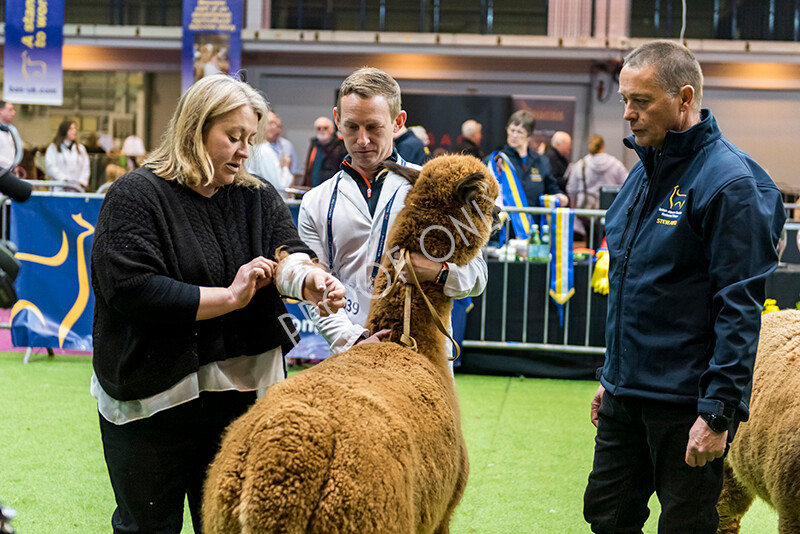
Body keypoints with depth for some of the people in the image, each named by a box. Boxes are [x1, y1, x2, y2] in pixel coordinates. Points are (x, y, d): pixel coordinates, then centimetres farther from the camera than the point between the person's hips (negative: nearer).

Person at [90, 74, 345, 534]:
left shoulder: (259, 198, 10)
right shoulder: (136, 196, -9)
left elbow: (286, 252, -8)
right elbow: (132, 289, -20)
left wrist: (309, 278, -33)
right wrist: (230, 297, -19)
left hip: (241, 393, 5)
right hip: (155, 399, -4)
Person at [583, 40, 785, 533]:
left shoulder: (728, 181, -16)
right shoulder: (646, 170, 11)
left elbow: (740, 308, -19)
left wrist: (719, 412, -22)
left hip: (685, 402, -8)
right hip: (627, 395, 8)